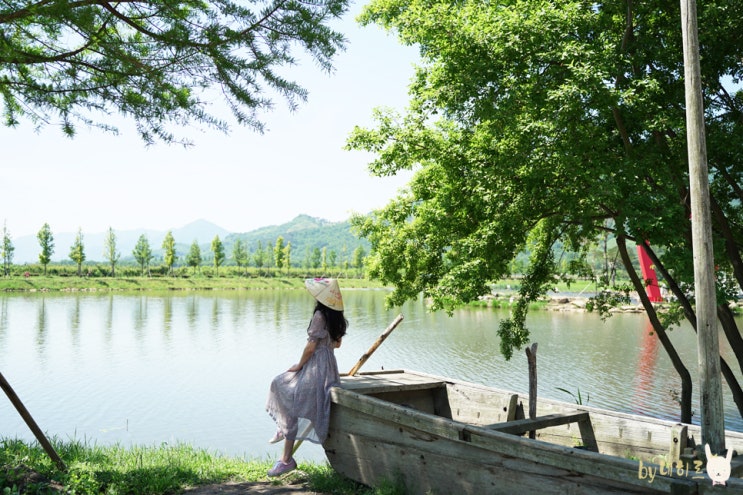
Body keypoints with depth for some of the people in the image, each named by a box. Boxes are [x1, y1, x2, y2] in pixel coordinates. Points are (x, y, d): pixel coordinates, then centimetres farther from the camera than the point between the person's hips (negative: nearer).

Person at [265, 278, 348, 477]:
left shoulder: (320, 315, -17)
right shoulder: (337, 318, 8)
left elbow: (311, 347, -17)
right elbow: (337, 344, 20)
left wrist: (299, 365, -5)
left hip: (316, 367, -9)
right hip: (328, 364, 9)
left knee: (293, 410, -6)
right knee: (279, 384, 21)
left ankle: (286, 460, -3)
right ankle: (283, 428, 25)